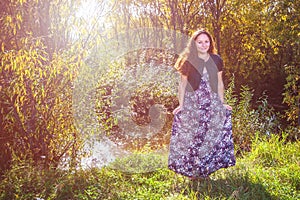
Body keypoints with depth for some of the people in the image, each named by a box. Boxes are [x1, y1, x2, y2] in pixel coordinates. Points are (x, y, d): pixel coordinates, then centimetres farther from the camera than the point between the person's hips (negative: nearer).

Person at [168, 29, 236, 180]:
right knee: (192, 137, 1)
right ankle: (192, 171, 13)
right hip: (192, 104, -2)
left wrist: (222, 103, 7)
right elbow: (183, 84, 0)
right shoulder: (188, 61, -3)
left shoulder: (216, 60, 3)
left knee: (213, 137, 4)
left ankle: (206, 169, 18)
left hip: (212, 105, 2)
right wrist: (181, 105, -4)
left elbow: (219, 83, 8)